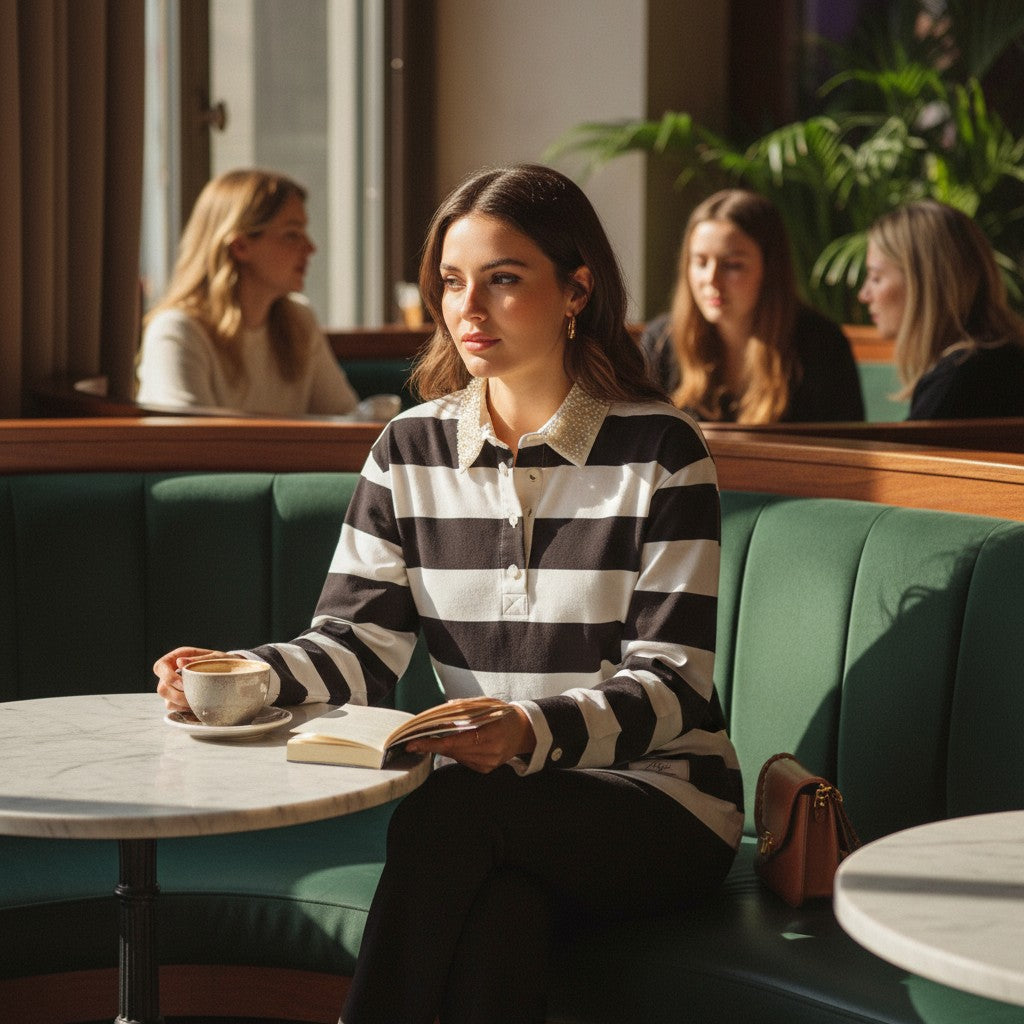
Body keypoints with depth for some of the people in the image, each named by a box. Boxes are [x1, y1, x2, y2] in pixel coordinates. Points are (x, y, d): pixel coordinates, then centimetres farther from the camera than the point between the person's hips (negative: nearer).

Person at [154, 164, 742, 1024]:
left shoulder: (659, 450, -5)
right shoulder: (412, 448, 8)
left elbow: (670, 685, -11)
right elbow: (360, 643, 0)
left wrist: (534, 732, -31)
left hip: (659, 798, -2)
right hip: (493, 804, 2)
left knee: (449, 813, -32)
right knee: (498, 922, -34)